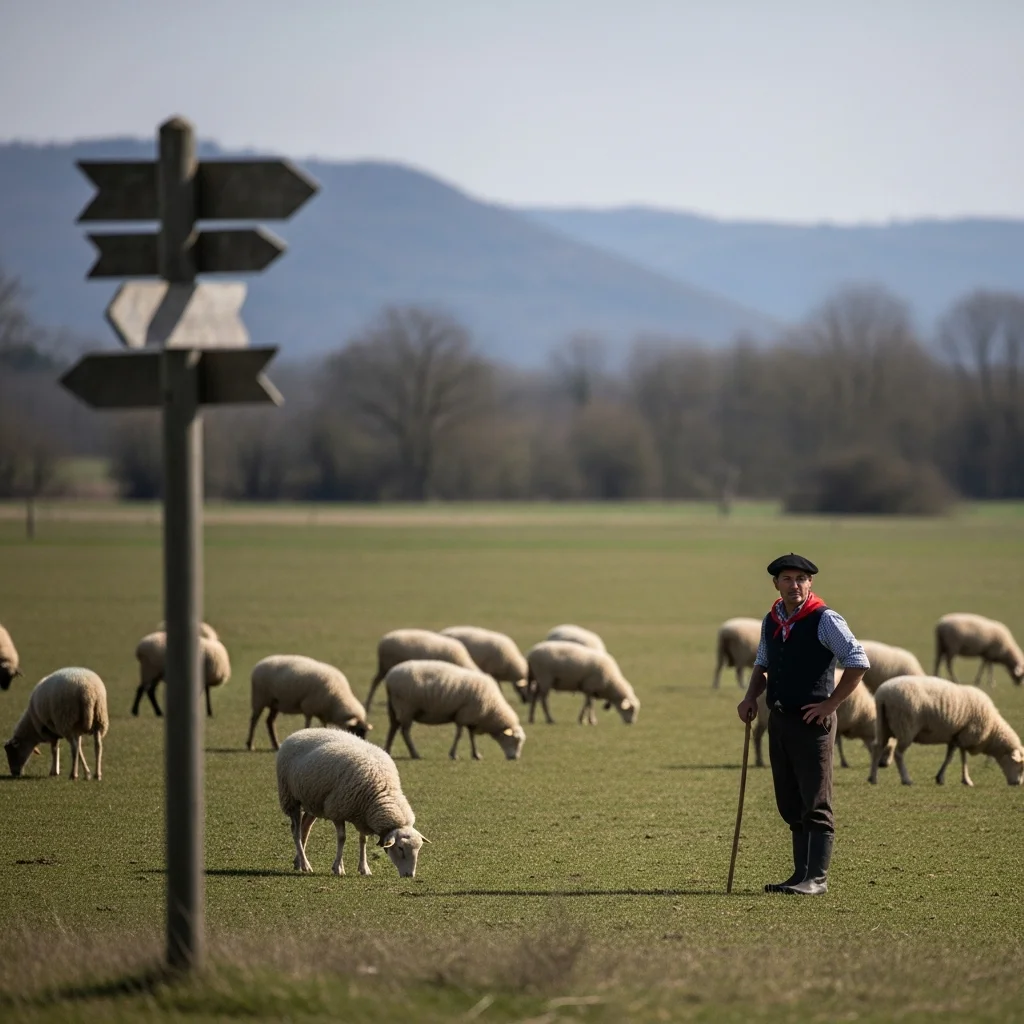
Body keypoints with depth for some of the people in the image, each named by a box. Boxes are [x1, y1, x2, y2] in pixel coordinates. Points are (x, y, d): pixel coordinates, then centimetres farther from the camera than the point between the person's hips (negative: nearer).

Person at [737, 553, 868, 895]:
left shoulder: (824, 620, -10)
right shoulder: (771, 621, 11)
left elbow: (858, 662, -13)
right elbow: (762, 665, 26)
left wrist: (830, 704, -13)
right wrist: (751, 697, 9)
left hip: (813, 722, -8)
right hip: (779, 720, 8)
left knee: (816, 803, -6)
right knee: (790, 805, 11)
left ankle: (816, 878, -5)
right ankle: (801, 874, 17)